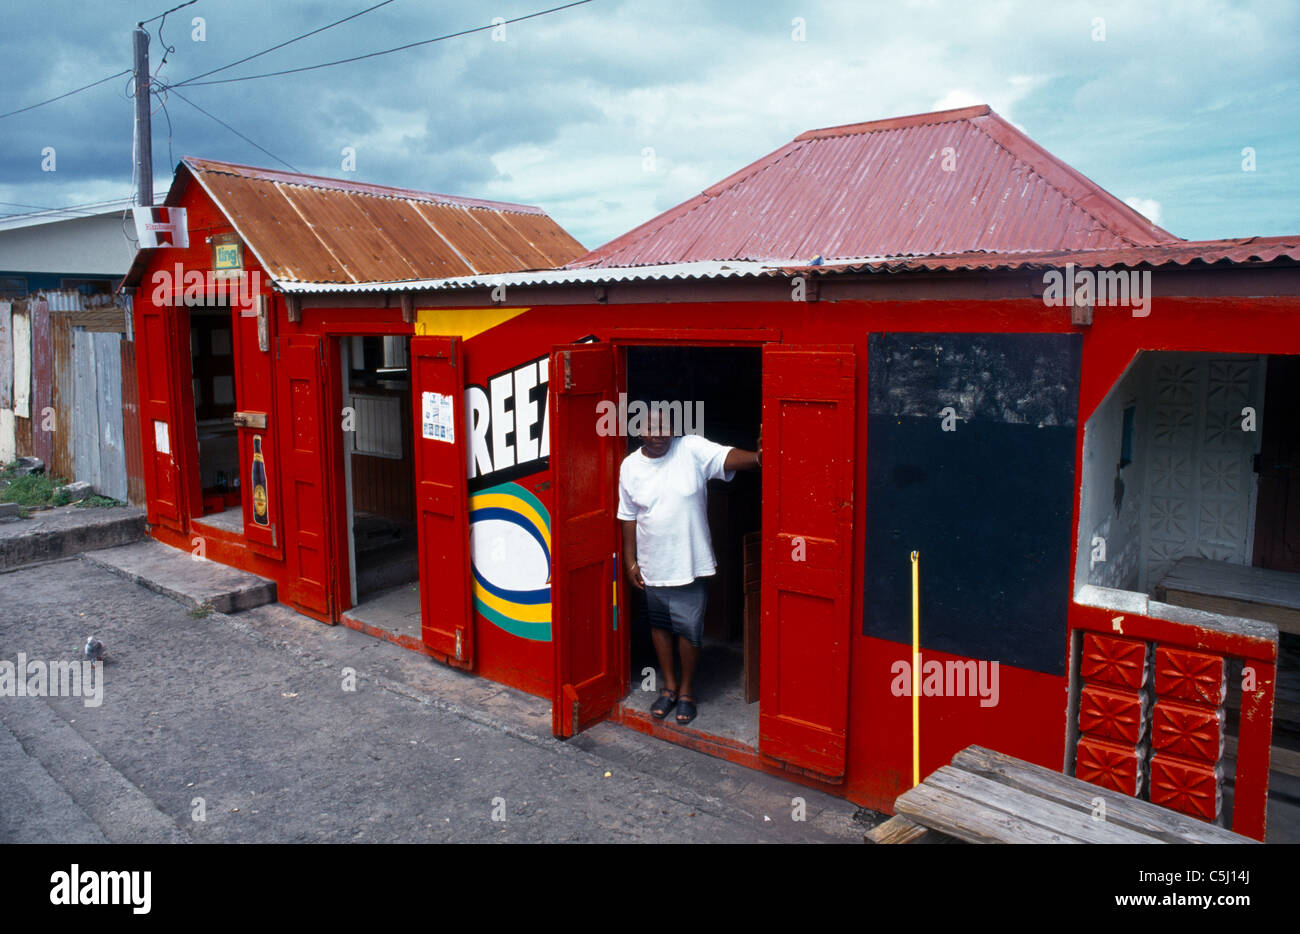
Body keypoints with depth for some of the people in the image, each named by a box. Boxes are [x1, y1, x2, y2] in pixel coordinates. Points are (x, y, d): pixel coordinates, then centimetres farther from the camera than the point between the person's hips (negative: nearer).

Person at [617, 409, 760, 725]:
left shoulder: (693, 450, -11)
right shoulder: (630, 467, -2)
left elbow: (728, 457, -28)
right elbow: (629, 518, 5)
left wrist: (757, 456, -48)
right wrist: (631, 561, 6)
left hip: (690, 565, -3)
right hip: (652, 566, 3)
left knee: (689, 629, 6)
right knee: (659, 625, 17)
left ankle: (687, 690, 27)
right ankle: (669, 685, 36)